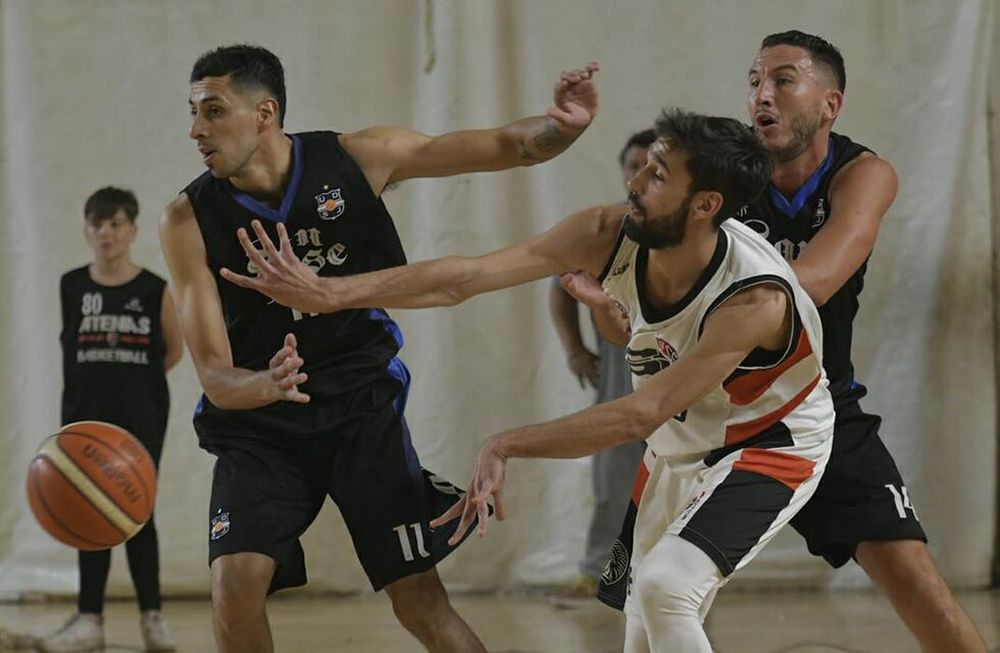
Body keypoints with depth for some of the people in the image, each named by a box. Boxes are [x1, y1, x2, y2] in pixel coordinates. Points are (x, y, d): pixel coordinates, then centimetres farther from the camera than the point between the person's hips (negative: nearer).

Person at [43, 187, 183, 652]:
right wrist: (102, 380, 9)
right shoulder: (72, 287, 0)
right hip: (86, 419, 2)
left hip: (140, 420, -2)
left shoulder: (154, 291, -4)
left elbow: (174, 349, 9)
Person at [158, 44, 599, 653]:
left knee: (421, 600, -4)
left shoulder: (357, 159, -9)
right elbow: (214, 373, -14)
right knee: (237, 582, -19)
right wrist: (264, 386, -38)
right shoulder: (190, 221, -11)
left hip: (363, 405, 0)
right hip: (259, 425, 0)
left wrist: (563, 126, -27)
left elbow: (506, 147, -5)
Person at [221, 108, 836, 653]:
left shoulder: (756, 297, -36)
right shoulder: (608, 237, -20)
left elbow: (641, 414, -38)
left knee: (663, 586, -29)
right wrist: (330, 292, -30)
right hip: (678, 447, 7)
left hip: (771, 447, -7)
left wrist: (507, 447, -39)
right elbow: (467, 276, -23)